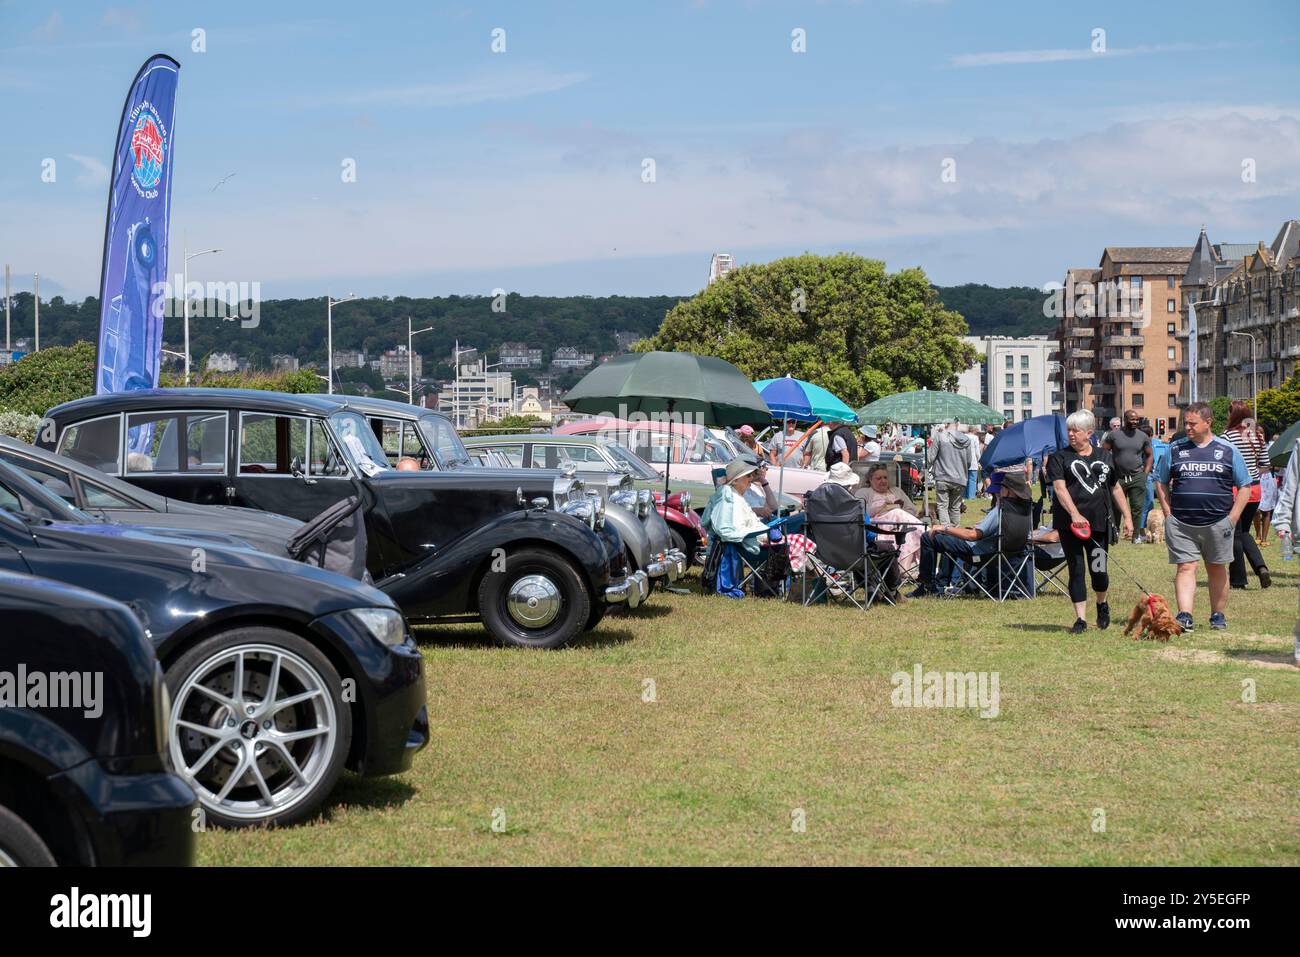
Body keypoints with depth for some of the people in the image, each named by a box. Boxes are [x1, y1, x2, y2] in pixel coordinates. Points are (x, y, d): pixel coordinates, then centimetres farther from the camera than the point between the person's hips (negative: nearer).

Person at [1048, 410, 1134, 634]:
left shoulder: (1105, 456, 14)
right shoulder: (1060, 457, 3)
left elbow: (1116, 489, 21)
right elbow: (1059, 488, -11)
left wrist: (1127, 517, 15)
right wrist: (1075, 514, -25)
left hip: (1099, 522, 2)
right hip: (1069, 523, -2)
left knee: (1099, 570, -1)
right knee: (1076, 570, -1)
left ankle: (1102, 604, 30)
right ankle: (1081, 619, 5)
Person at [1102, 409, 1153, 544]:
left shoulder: (1143, 436, 5)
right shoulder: (1114, 434, -2)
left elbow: (1150, 455, 13)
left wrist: (1145, 473, 3)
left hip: (1137, 477, 1)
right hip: (1117, 477, -1)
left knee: (1137, 507, 0)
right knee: (1115, 507, 5)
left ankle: (1136, 535, 7)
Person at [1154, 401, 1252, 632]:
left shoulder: (1228, 450, 3)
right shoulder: (1175, 449, 6)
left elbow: (1245, 487, 7)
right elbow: (1161, 482, 14)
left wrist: (1232, 518, -1)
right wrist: (1169, 515, 4)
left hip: (1217, 524, 0)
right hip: (1181, 524, 0)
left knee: (1217, 570, 11)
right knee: (1185, 568, -8)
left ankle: (1218, 615, 22)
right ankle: (1184, 616, -15)